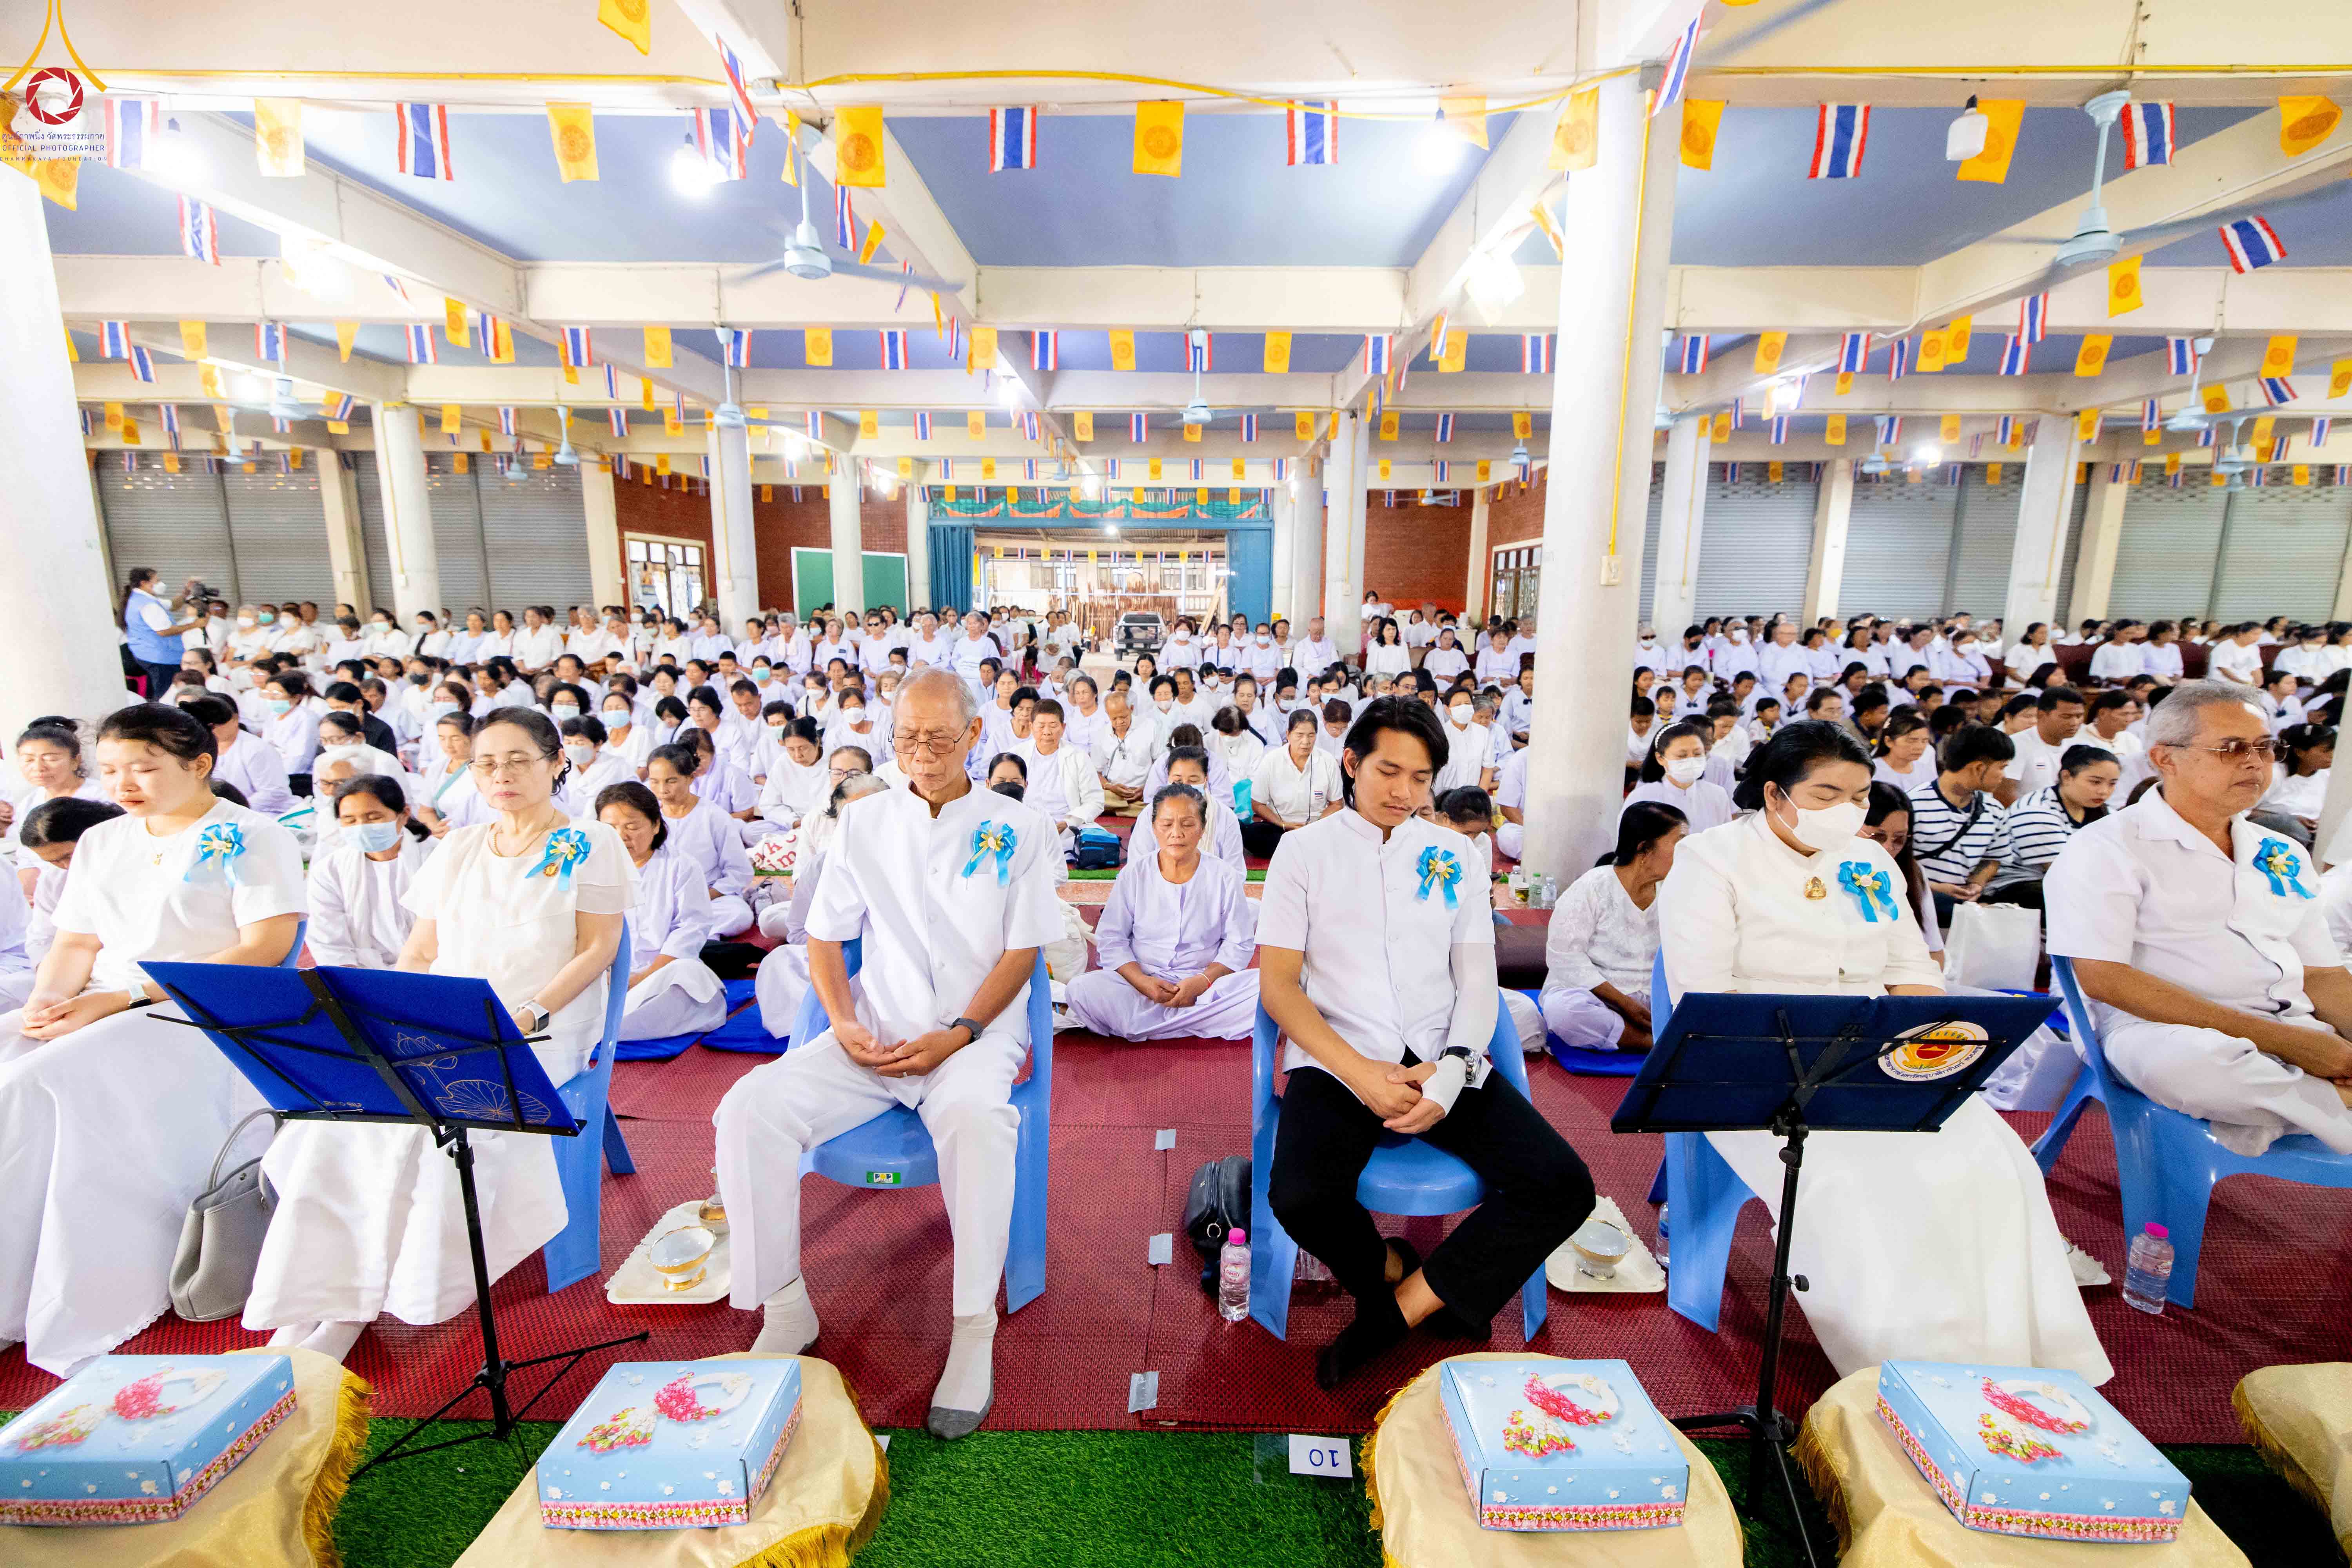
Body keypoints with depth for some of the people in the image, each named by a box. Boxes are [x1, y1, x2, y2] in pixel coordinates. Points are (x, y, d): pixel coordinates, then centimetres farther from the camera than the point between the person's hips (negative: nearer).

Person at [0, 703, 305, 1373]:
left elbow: (266, 947, -13)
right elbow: (75, 944, 19)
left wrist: (128, 997, -16)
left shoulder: (253, 838, -3)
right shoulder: (101, 843, 20)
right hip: (102, 1011, 7)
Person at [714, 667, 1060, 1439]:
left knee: (975, 1115, -36)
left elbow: (1022, 952, -1)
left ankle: (975, 1331, -19)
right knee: (752, 1107, -19)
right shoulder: (864, 821, 10)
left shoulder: (1016, 828, 2)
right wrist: (843, 1022, -5)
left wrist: (955, 1035, -13)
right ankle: (784, 1307, -2)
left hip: (977, 1034, -3)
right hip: (875, 1036, 4)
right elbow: (825, 936, 13)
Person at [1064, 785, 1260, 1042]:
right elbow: (1110, 939, 2)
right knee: (1081, 989, -27)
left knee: (1263, 986, -29)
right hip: (1140, 984, 0)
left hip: (1209, 986, 0)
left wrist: (1203, 980, -14)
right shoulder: (1134, 873, 4)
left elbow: (1238, 944, 3)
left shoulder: (1225, 878, 3)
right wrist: (1142, 982, -14)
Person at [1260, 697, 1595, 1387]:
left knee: (1562, 1187, -17)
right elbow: (1277, 982, -2)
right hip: (1338, 1062, -2)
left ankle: (1397, 1311, -3)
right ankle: (1398, 1275, 6)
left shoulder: (1453, 852, 13)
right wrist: (1361, 1073, -14)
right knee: (1302, 1199, -29)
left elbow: (1477, 979, 9)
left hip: (1440, 1062, 3)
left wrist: (1452, 1072, -10)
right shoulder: (1305, 849, 5)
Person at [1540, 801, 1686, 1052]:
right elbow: (1565, 956, -14)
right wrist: (1624, 1003, -17)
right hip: (1591, 992, -4)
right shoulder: (1594, 888, -10)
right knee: (1564, 1009, -38)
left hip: (1652, 1001, 4)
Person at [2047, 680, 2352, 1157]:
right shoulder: (2106, 848, -4)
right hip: (2162, 1030, -5)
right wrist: (2277, 1038, -17)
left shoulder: (2284, 857, 19)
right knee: (2186, 1059, -39)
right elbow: (2103, 977, -15)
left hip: (2300, 1032, 6)